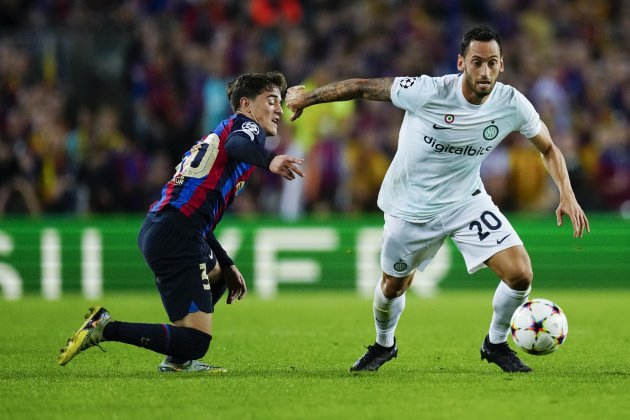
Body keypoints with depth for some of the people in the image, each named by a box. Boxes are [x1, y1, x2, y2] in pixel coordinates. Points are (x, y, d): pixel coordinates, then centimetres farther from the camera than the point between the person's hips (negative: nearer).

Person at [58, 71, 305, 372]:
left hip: (155, 231, 10)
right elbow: (236, 145, -23)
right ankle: (105, 329, -17)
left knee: (218, 273, 38)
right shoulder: (246, 126, 6)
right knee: (195, 342, -14)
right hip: (177, 237, -10)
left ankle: (177, 359, 25)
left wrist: (227, 266, 30)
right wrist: (268, 161, -42)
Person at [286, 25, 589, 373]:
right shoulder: (427, 93, -29)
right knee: (393, 287, 14)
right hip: (411, 209, -2)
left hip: (466, 201, 2)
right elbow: (365, 88, -17)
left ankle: (495, 344, 15)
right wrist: (307, 97, -8)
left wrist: (567, 195, -12)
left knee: (520, 274, -14)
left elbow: (548, 149, 0)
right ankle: (384, 345, 48)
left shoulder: (512, 104, -18)